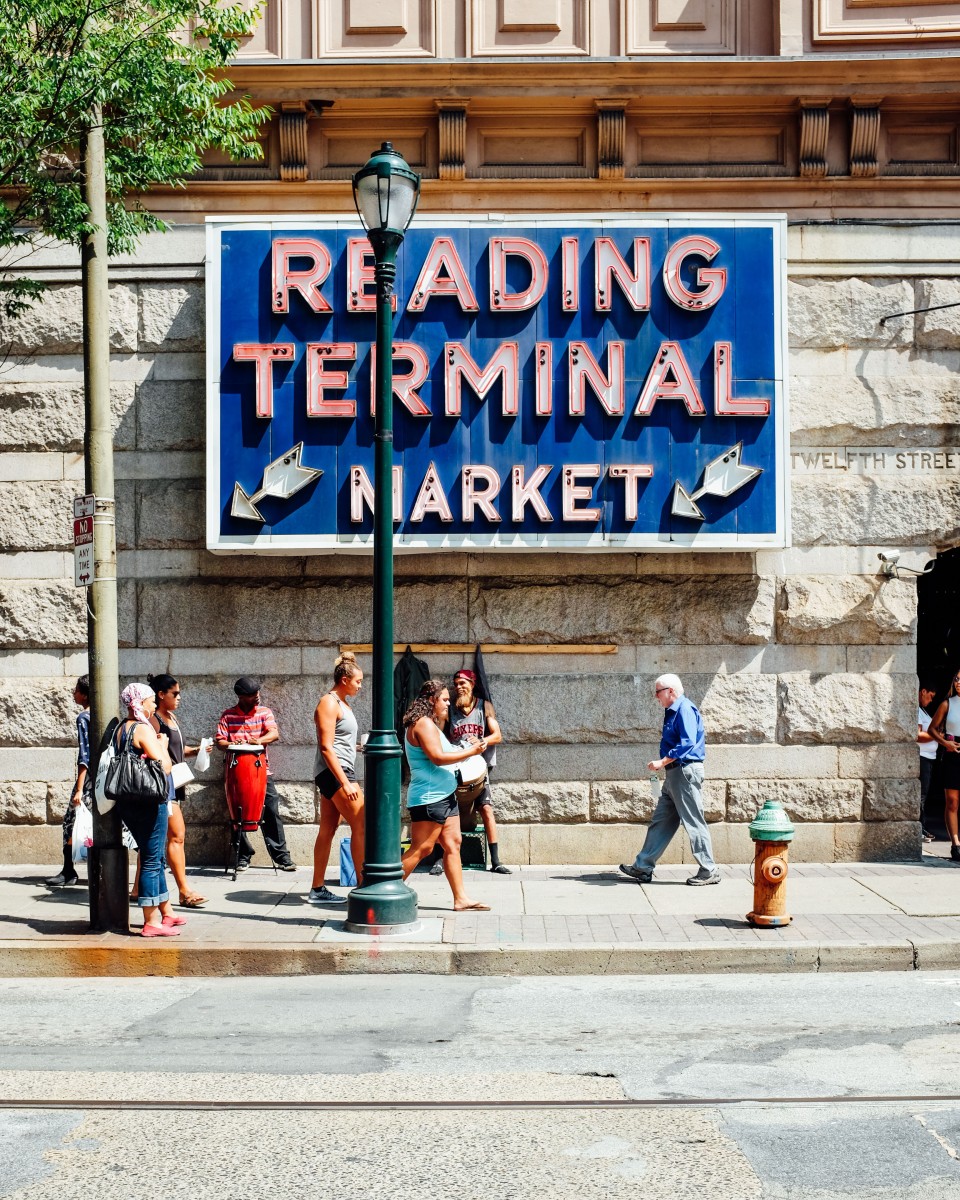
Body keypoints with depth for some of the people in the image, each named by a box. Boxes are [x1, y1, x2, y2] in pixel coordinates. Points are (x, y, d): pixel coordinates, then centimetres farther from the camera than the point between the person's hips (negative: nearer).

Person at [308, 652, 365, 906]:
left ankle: (317, 889, 12)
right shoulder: (329, 703, -12)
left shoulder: (342, 703, 18)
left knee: (327, 831, 9)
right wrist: (345, 782, -23)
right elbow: (326, 747, -19)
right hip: (335, 772, -10)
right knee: (360, 826, -10)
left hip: (337, 773, 10)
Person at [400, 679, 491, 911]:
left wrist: (466, 747, 14)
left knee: (453, 845, 7)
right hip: (429, 798, -11)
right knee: (421, 849, -8)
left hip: (444, 796, 11)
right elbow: (437, 757, -21)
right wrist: (471, 752, -14)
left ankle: (461, 898, 8)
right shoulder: (423, 723, -13)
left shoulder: (430, 724, 20)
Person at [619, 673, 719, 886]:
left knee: (693, 822, -5)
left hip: (686, 772, -10)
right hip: (674, 774, 10)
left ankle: (709, 871, 2)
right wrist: (664, 764, 15)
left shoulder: (685, 710, -14)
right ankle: (643, 867, 15)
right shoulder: (672, 711, 16)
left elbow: (687, 743, -24)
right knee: (660, 821, 11)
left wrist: (663, 761, -23)